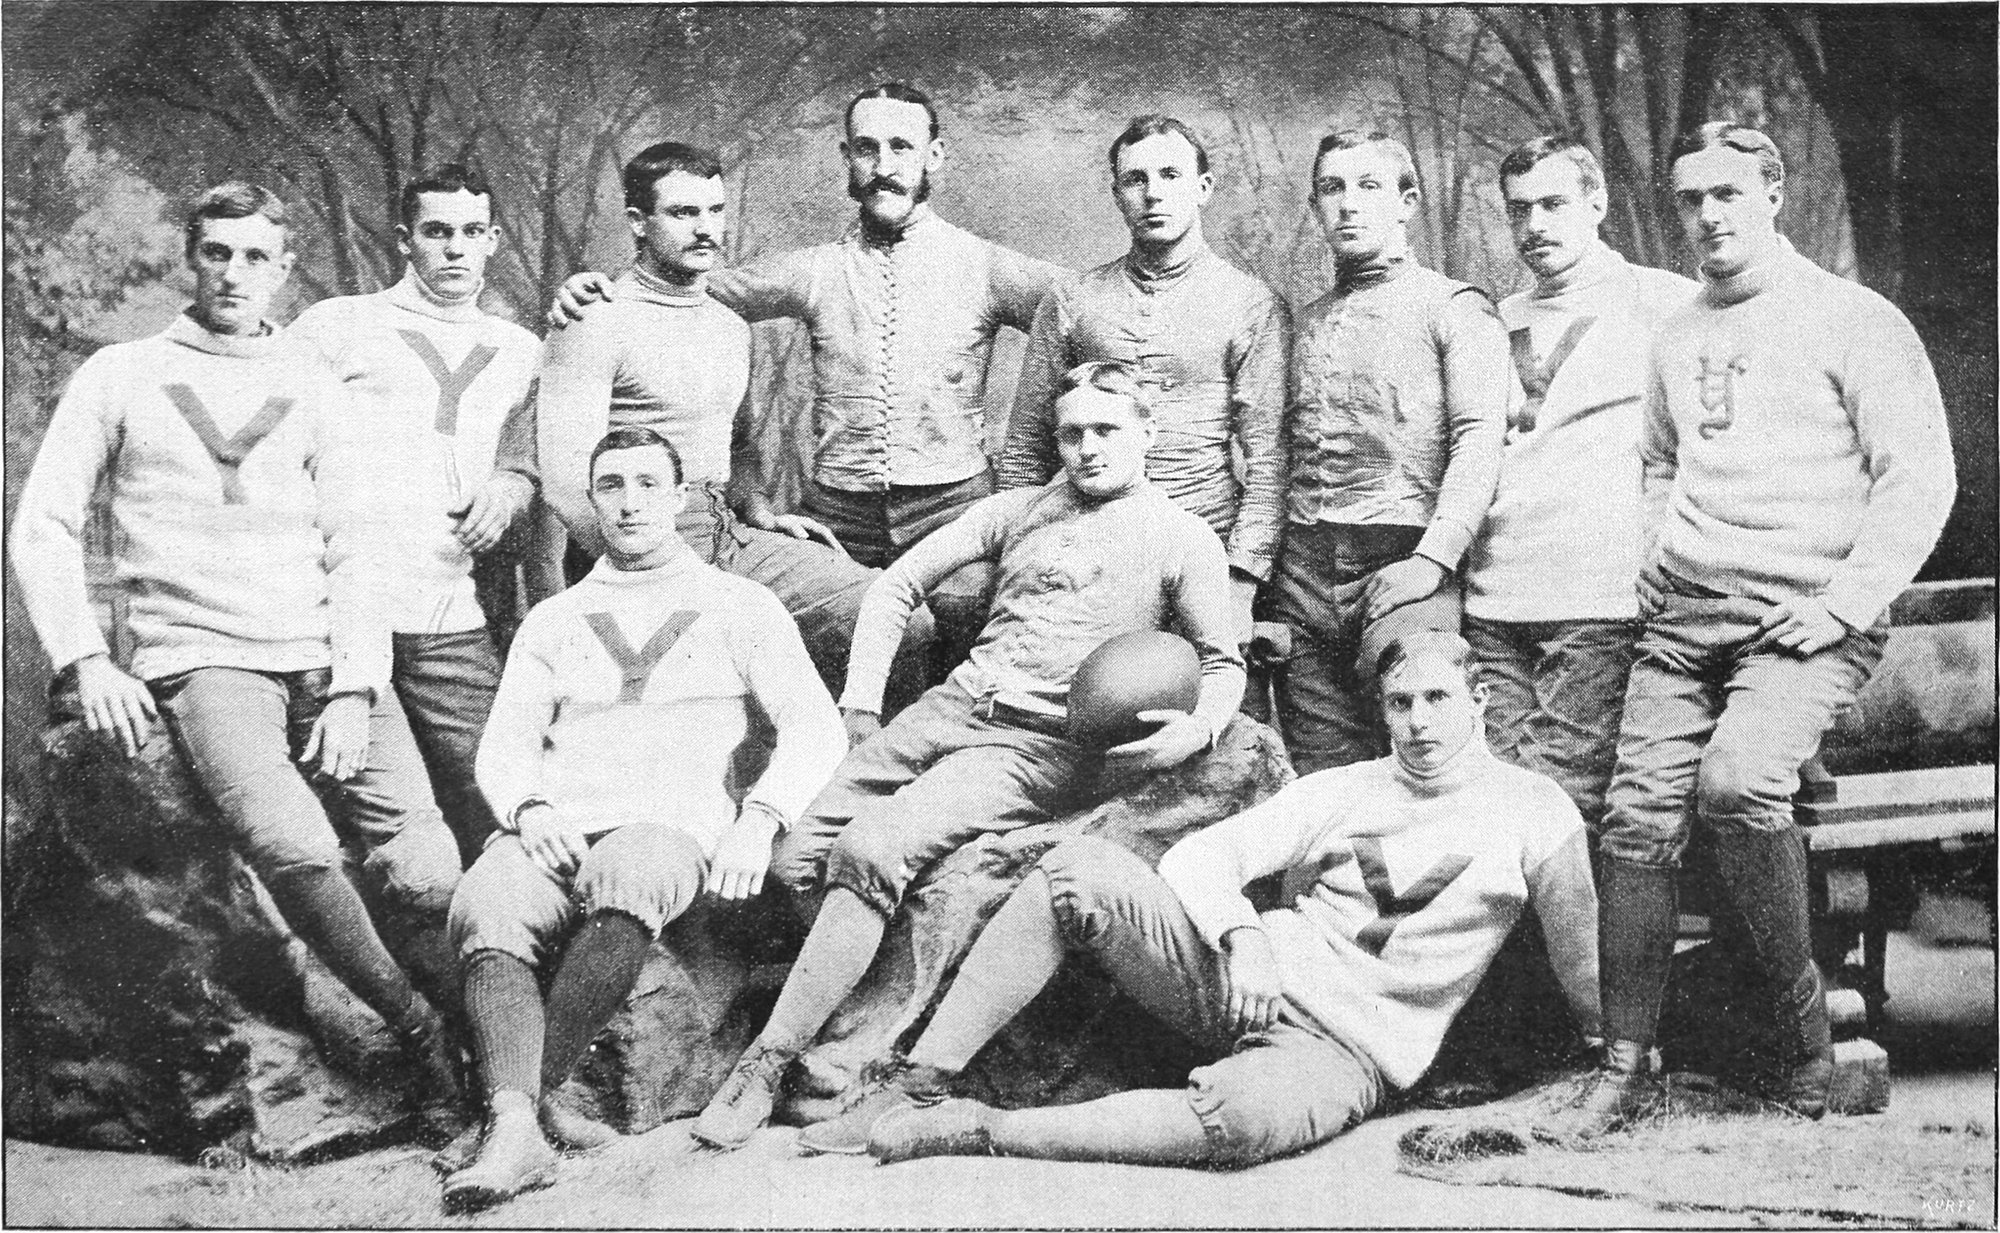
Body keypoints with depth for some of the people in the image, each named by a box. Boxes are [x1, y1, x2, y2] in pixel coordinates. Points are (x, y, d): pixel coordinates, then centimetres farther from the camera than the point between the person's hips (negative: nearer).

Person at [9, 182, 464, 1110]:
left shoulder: (311, 388, 16)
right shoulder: (119, 378, 11)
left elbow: (350, 552, 10)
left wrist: (353, 689, -5)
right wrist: (86, 661, -7)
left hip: (328, 656, 2)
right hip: (203, 656, -2)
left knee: (425, 872, -18)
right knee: (293, 844, -31)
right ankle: (417, 1033, -11)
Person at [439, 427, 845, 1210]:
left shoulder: (739, 607, 20)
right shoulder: (552, 621, 28)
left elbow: (815, 728, 8)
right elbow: (504, 743, 17)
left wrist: (760, 819, -11)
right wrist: (528, 808, -6)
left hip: (671, 829, -2)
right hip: (555, 832, 3)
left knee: (627, 876, -39)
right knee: (485, 908, -32)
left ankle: (535, 1091, -30)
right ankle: (515, 1126, -41)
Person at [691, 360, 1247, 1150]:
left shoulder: (1183, 540, 7)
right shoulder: (1021, 510, 20)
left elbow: (1224, 665, 3)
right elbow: (900, 582, 20)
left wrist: (1196, 730, -19)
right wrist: (861, 701, 10)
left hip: (1043, 747, -6)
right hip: (950, 707, 6)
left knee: (869, 850, -28)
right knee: (791, 860, -11)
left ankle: (766, 1065, -25)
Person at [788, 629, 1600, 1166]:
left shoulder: (1537, 813, 3)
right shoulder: (1342, 790, 13)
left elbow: (1582, 971, 10)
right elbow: (1199, 855, 4)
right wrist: (1243, 935, -13)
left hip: (1350, 1049, -4)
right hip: (1248, 974, 4)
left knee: (1243, 1116, -41)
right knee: (1080, 866, -21)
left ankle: (979, 1131, -32)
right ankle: (918, 1087, -20)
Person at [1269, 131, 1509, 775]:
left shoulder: (1453, 306, 2)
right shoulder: (1307, 320, 20)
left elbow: (1478, 440, -9)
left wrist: (1432, 558, -21)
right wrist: (1259, 580, 8)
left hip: (1401, 566, -5)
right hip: (1302, 576, 5)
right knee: (1320, 788, 5)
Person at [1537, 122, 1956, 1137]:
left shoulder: (1853, 321, 0)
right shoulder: (1677, 337, 18)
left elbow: (1920, 476, -5)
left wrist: (1842, 604, -13)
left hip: (1804, 621, -5)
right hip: (1681, 620, 6)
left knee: (1738, 783, -29)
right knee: (1638, 816, -9)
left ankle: (1801, 1022, -9)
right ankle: (1625, 1067, -2)